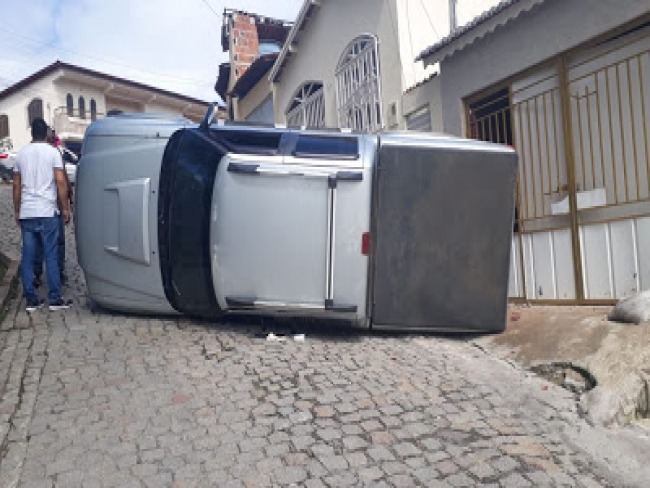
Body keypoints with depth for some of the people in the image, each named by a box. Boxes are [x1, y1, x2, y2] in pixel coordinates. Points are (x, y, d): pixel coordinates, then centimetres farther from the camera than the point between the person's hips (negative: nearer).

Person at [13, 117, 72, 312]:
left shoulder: (21, 154, 10)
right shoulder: (52, 152, -2)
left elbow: (17, 185, 12)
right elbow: (60, 182, -9)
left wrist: (16, 211, 19)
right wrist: (65, 208, -2)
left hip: (26, 214, 4)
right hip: (47, 212, -4)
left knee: (27, 257, 6)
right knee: (51, 256, 0)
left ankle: (31, 300, 9)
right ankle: (55, 299, 3)